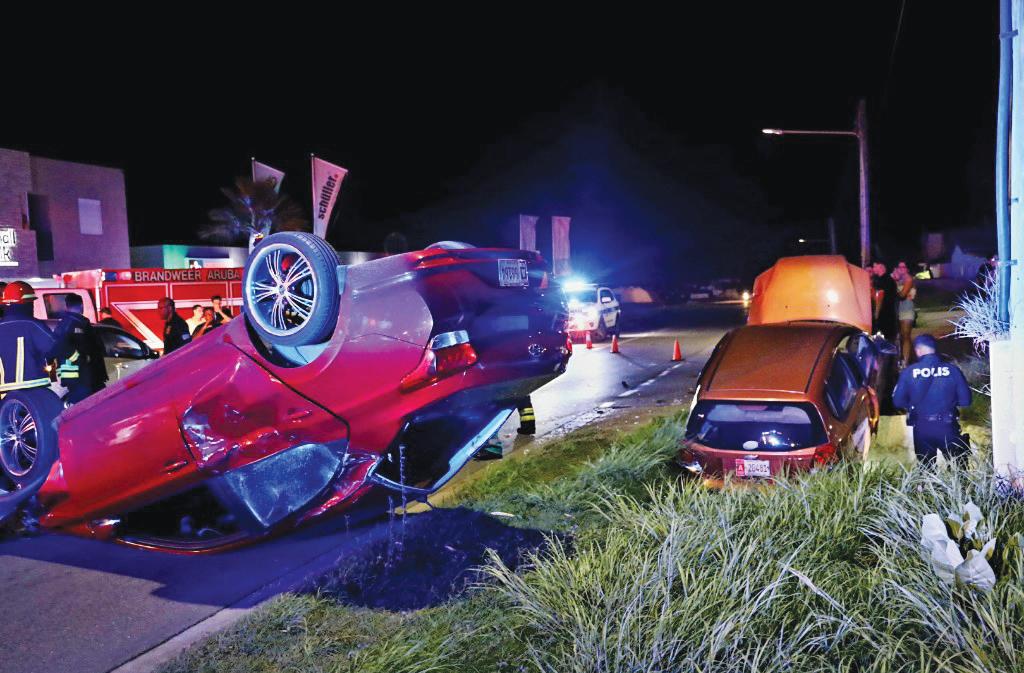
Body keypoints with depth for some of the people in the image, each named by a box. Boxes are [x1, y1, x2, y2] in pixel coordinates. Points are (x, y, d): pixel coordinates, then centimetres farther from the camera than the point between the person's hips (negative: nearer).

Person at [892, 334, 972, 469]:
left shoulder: (908, 372, -6)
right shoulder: (952, 370, -6)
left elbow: (898, 401, -3)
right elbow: (965, 400, -3)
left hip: (921, 429, 1)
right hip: (948, 427, 0)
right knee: (959, 468, 12)